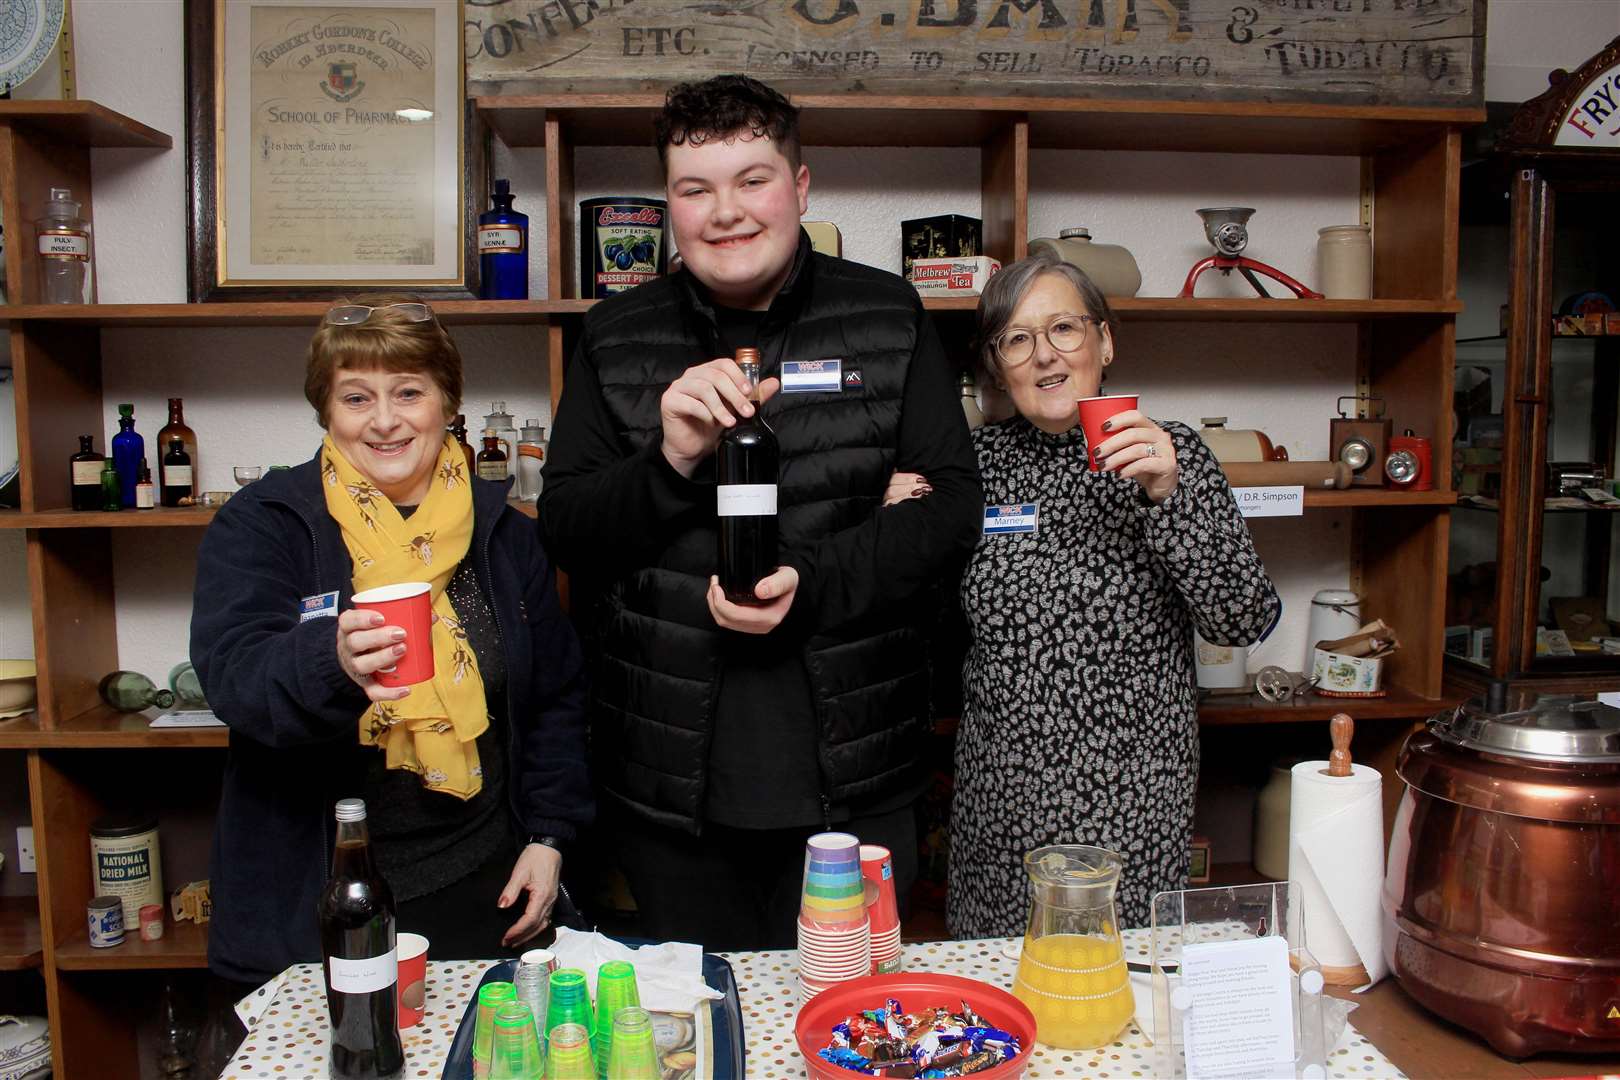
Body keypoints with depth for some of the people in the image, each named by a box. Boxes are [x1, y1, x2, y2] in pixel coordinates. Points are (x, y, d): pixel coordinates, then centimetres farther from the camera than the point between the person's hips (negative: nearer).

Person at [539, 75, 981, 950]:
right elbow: (564, 530, 1)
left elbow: (951, 506, -2)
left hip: (852, 778, 0)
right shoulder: (616, 339, 4)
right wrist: (670, 459, -18)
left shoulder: (888, 318, 1)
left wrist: (812, 584, -17)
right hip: (669, 780, 1)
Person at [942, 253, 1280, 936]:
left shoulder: (1168, 454, -3)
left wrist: (1168, 496, -23)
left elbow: (1245, 621, -11)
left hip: (1131, 801, -2)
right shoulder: (978, 460, 3)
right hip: (999, 798, 3)